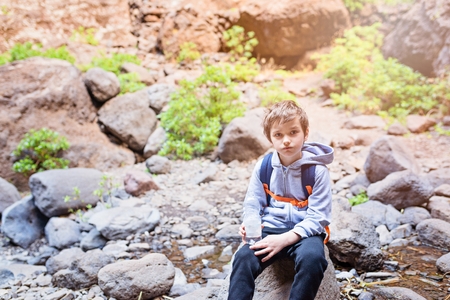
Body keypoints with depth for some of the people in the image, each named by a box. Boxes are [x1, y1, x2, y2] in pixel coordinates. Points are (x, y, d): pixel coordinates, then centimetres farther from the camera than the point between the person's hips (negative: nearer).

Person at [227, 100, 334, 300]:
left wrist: (285, 239, -22)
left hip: (304, 231, -2)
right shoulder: (263, 167, 2)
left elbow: (317, 217, -11)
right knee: (244, 257, -26)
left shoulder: (317, 170, -8)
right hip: (270, 229, 2)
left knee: (312, 258, -34)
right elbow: (252, 204, 8)